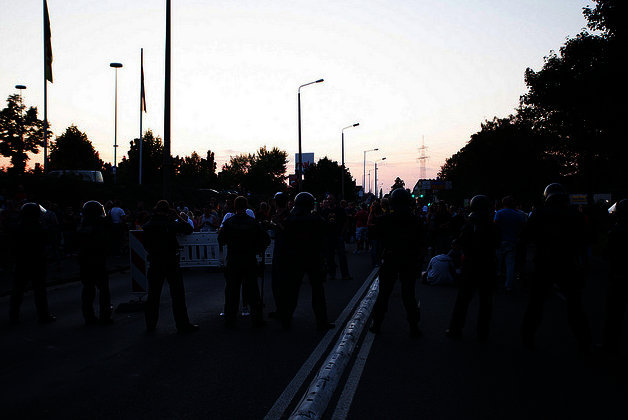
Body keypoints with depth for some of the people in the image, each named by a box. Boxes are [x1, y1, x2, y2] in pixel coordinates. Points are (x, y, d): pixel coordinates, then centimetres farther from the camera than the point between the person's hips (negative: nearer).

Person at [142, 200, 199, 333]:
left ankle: (150, 324, 15)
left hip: (154, 262, 3)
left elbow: (146, 245, 10)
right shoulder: (171, 223, -10)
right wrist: (177, 217, 4)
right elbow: (189, 229, -1)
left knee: (153, 294, 11)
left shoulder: (148, 225, 1)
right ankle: (182, 324, 8)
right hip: (170, 261, -3)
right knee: (177, 294, 4)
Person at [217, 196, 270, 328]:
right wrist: (258, 250, 8)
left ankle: (230, 320, 14)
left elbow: (221, 241, 3)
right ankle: (257, 320, 10)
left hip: (233, 260, 1)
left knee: (232, 289, 9)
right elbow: (266, 239, -8)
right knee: (252, 289, 6)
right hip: (249, 259, -1)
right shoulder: (252, 222, -8)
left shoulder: (228, 222, -5)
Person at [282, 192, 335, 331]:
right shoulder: (318, 221, -9)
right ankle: (321, 322, 9)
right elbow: (322, 242, -2)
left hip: (295, 260, 1)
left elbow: (286, 242, -1)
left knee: (292, 290, 10)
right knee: (317, 290, 6)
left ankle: (286, 320, 17)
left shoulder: (289, 221, -7)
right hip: (314, 260, -1)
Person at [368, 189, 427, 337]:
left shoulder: (385, 219, -6)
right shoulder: (415, 221, -3)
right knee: (409, 294, 6)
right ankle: (414, 327, 8)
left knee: (383, 293, 10)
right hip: (409, 261, 0)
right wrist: (420, 258, 10)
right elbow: (424, 243, -2)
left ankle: (376, 324, 16)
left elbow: (371, 235, 1)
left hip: (390, 260, 0)